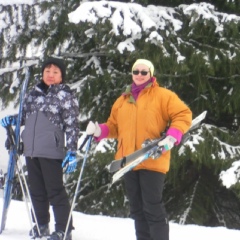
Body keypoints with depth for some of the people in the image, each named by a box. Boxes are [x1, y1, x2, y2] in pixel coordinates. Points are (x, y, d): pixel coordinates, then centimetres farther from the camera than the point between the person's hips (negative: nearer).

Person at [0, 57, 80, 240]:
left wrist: (71, 152, -13)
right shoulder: (34, 93, 12)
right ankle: (41, 225, 26)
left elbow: (72, 126, -6)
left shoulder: (66, 96, -3)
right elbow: (26, 115, 25)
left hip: (51, 151, -6)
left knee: (55, 190, -4)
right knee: (36, 190, 13)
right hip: (31, 149, 6)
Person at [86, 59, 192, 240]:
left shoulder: (162, 95, 1)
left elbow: (183, 115, -4)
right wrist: (99, 131, 0)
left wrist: (172, 137, -18)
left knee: (153, 209, -9)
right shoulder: (123, 99, 18)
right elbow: (114, 126, 21)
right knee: (137, 209, 11)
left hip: (152, 161, -6)